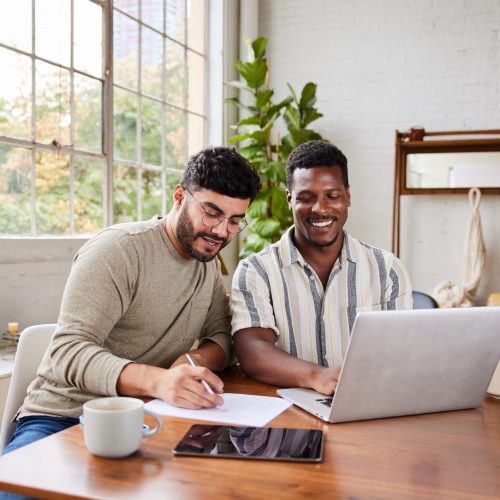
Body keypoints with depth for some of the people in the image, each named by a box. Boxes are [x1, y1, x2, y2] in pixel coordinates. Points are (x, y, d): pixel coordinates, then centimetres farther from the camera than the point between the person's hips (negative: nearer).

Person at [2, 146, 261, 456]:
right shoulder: (119, 249, -14)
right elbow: (69, 351, -22)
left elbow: (223, 336, 11)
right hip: (62, 416, -5)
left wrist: (198, 359, -15)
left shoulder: (208, 262, 10)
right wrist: (157, 380, -39)